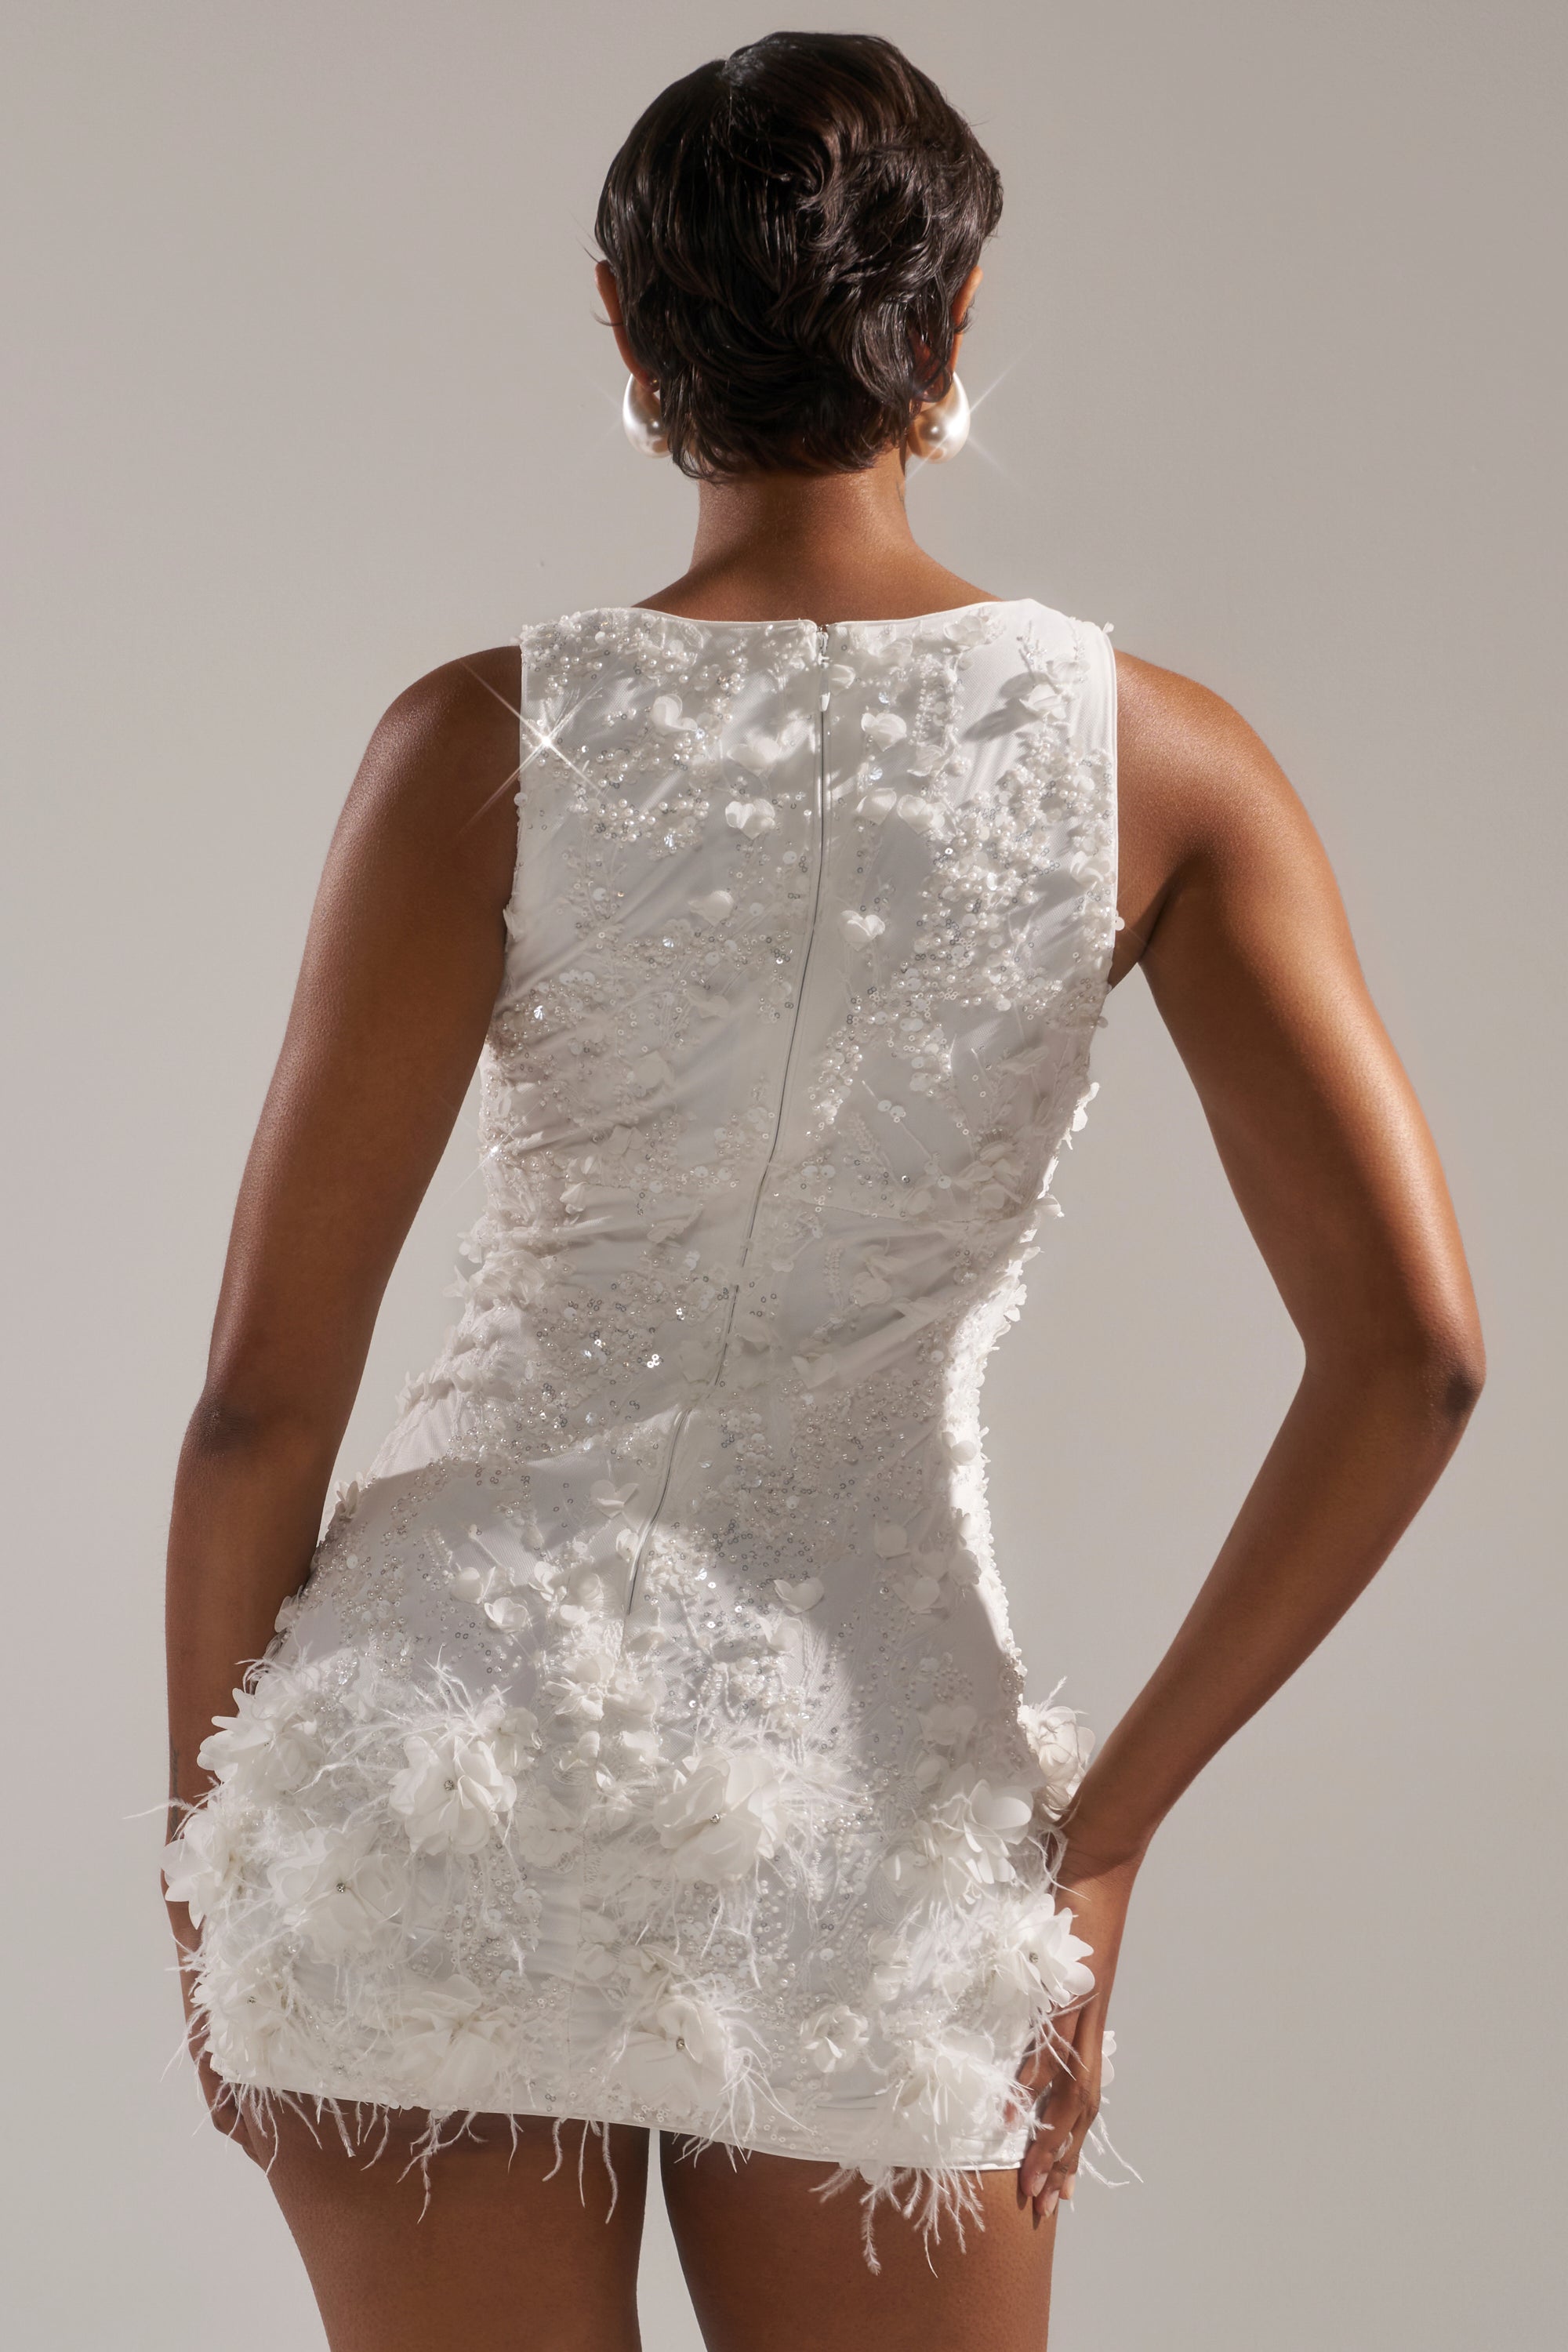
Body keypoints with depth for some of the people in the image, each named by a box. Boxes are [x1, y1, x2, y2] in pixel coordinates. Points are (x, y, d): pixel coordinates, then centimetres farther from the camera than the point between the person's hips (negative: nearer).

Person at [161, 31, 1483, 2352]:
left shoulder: (488, 742, -7)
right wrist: (1101, 1831, -1)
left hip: (458, 1746, 0)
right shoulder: (1161, 761, -2)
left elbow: (268, 1386, -7)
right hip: (870, 1803, 1)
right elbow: (1413, 1352, -9)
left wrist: (210, 1846, 7)